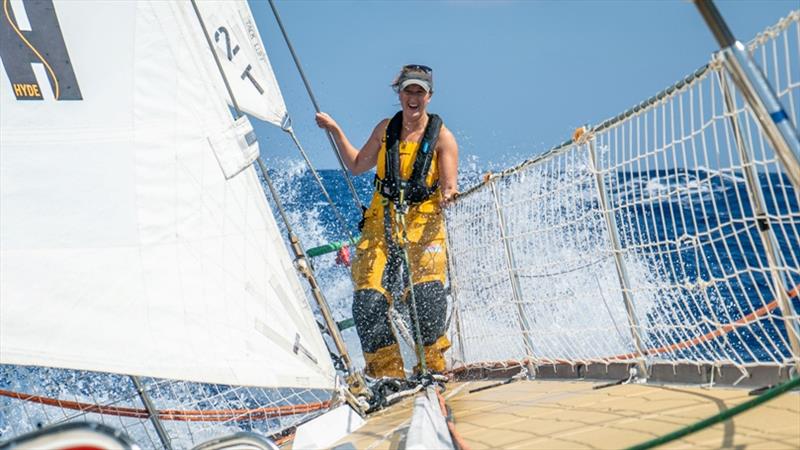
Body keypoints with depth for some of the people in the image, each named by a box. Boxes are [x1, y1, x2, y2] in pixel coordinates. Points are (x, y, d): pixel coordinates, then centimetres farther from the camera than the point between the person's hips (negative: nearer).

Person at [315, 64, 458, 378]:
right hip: (380, 224, 3)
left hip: (424, 225, -3)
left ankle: (432, 368, -5)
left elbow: (449, 188, -8)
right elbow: (357, 166, 21)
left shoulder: (442, 137, -1)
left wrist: (449, 195, -31)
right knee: (368, 301, -9)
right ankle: (386, 373, 5)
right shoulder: (386, 129, 10)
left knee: (427, 294, -22)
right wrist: (335, 131, 14)